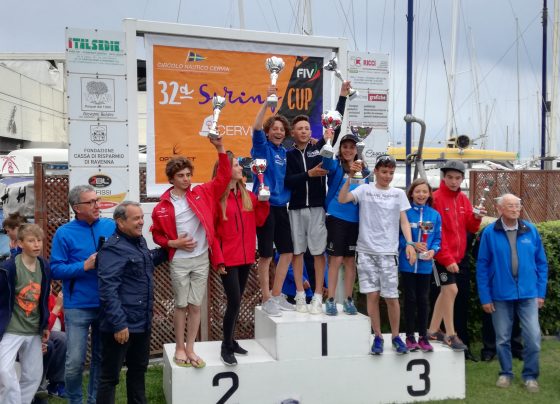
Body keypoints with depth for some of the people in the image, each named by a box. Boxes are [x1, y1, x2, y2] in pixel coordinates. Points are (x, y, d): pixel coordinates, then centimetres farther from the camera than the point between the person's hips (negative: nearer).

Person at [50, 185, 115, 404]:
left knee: (102, 358, 14)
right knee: (75, 362, -2)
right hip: (78, 307, -3)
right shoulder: (64, 233, -6)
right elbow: (55, 269, -8)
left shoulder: (111, 226, 2)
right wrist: (85, 266, -19)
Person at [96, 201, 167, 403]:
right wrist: (118, 324, -26)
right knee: (110, 376, 3)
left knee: (138, 369, 22)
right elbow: (108, 290, -24)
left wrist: (167, 250, 20)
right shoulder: (113, 248, -18)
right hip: (122, 325, -9)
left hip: (142, 322, 9)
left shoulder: (139, 241, 10)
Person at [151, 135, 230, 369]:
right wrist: (174, 243, -12)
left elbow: (223, 178, -3)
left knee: (196, 306, 8)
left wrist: (220, 149, -12)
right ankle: (179, 348, 22)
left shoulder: (202, 194, 0)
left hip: (201, 259, 2)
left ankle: (190, 349, 20)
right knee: (181, 306, 7)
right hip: (179, 262, -2)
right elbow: (157, 234, 6)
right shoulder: (162, 207, -4)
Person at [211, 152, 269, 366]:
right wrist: (218, 259, -15)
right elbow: (211, 230, -11)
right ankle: (226, 347, 5)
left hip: (246, 257, 6)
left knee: (236, 301, 13)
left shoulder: (248, 195, 10)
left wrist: (263, 202, -1)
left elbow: (258, 221, 12)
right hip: (228, 259, -6)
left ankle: (230, 341, 26)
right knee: (234, 301, -9)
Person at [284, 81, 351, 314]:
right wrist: (309, 174, -15)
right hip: (296, 208, 1)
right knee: (297, 251, 6)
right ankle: (300, 296, 15)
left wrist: (343, 96, -2)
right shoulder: (288, 155, 6)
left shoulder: (320, 148, 6)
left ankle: (318, 298, 7)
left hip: (317, 207, 0)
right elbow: (286, 181, -6)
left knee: (318, 252, 1)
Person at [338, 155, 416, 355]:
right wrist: (350, 177, -18)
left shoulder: (399, 194, 9)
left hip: (388, 252, 1)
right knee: (372, 295, 1)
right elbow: (342, 199, -10)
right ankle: (378, 337, 14)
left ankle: (395, 336, 18)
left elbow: (404, 221, 7)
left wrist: (410, 243, -6)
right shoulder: (364, 190, 3)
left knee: (391, 297, 0)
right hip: (366, 250, -1)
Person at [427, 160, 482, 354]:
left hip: (458, 255, 7)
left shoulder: (463, 199, 9)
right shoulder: (436, 198, -12)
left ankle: (433, 331, 24)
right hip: (442, 256, -7)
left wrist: (476, 218, -12)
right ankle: (450, 335, 0)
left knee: (445, 291, 12)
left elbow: (470, 228, 10)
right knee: (451, 289, -11)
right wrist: (446, 258, -17)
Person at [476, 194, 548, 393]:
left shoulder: (531, 230, 0)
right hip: (501, 295, -1)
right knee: (502, 338, 10)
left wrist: (541, 292, 2)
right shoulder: (490, 233, -5)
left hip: (528, 294, 1)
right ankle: (505, 373, 29)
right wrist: (485, 297, -5)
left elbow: (541, 263, 6)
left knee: (533, 338, -1)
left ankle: (530, 375, 19)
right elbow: (482, 266, -3)